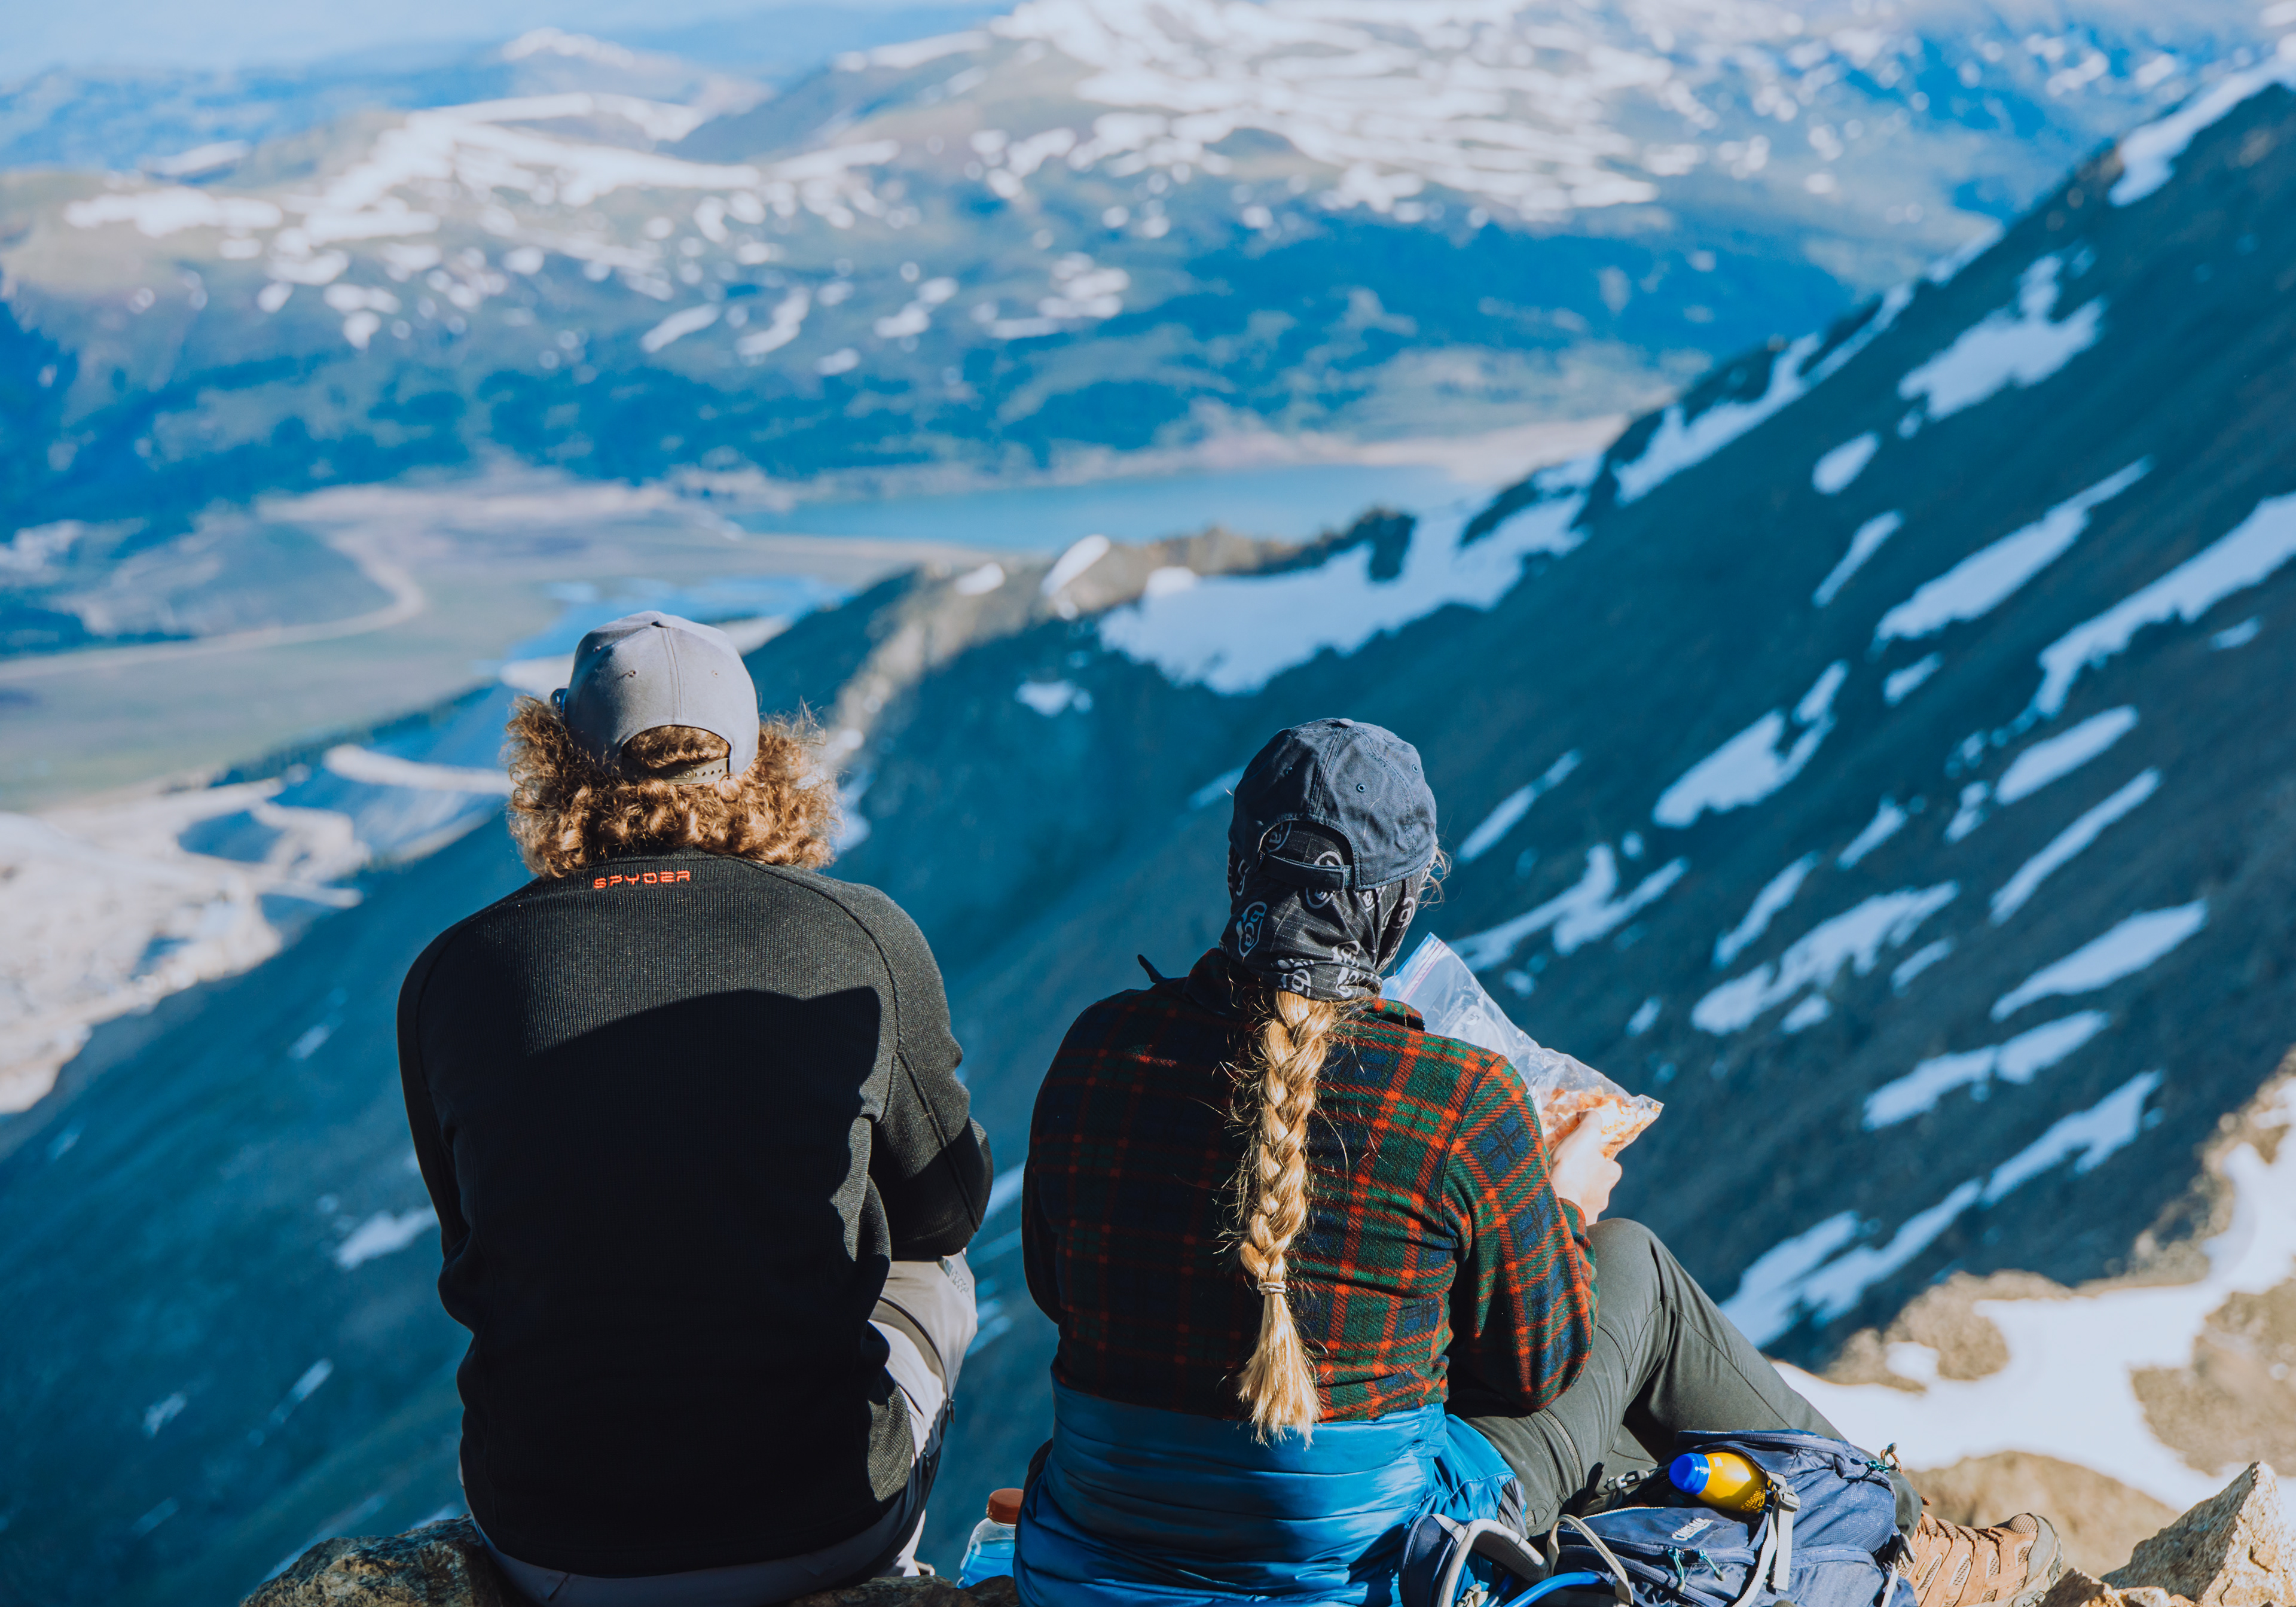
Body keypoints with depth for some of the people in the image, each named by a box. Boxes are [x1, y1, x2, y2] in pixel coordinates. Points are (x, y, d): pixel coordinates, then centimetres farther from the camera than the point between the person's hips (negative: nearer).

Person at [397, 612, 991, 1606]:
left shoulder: (449, 976, -7)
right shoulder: (866, 940, -9)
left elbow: (476, 1244, 9)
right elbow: (946, 1207, 6)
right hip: (820, 1525, -1)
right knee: (932, 1279, 31)